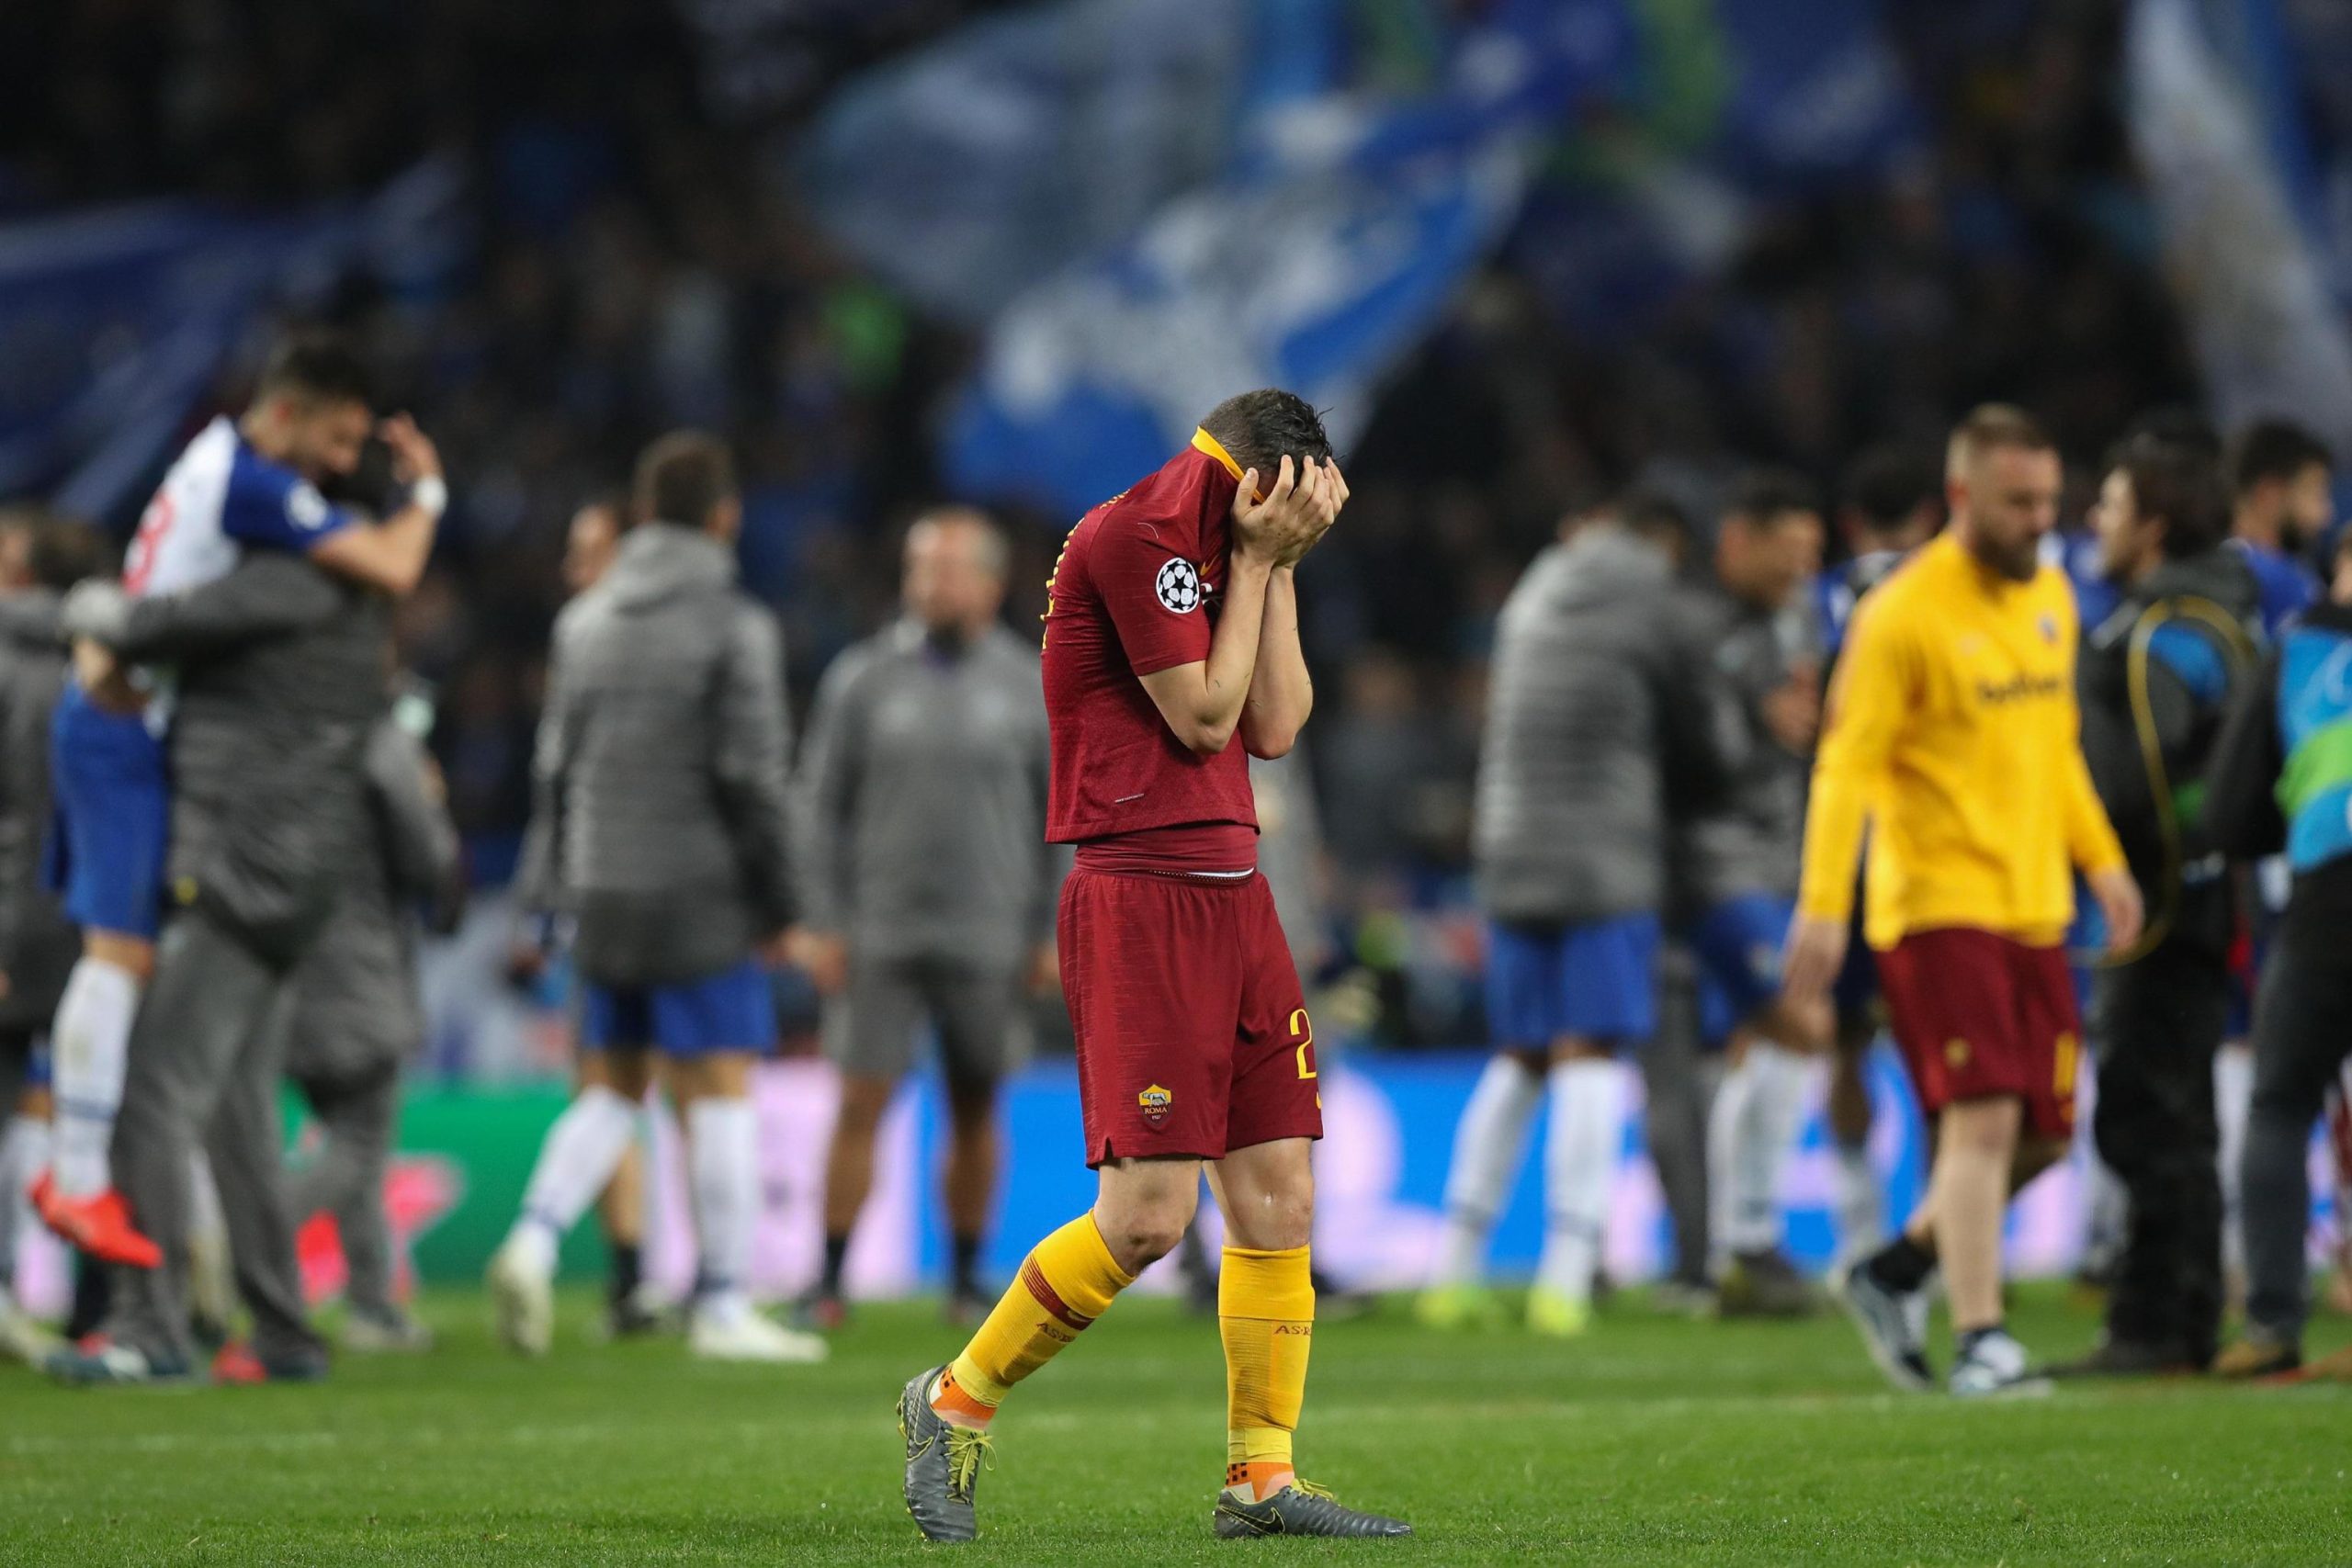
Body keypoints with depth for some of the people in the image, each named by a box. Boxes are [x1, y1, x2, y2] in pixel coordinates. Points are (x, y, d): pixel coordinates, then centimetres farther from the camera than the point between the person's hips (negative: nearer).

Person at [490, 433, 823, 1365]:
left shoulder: (585, 620, 10)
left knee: (617, 1087, 15)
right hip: (699, 893, -6)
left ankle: (535, 1238, -6)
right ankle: (724, 1306, -2)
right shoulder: (735, 627, -9)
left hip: (603, 893, 6)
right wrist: (776, 905, -5)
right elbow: (750, 775, -12)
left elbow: (556, 763, 11)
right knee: (721, 1088, -1)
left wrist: (555, 887, 16)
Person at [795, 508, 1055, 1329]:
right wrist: (824, 924, -3)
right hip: (879, 938, -1)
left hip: (987, 943, 1)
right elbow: (823, 806, 4)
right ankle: (829, 1283, -1)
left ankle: (967, 1277, 16)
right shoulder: (862, 678, 2)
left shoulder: (1025, 685, 4)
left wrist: (1046, 933, 4)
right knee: (860, 1106, -5)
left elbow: (1052, 817, 8)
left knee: (975, 1113, 5)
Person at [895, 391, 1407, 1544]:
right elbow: (1204, 717, -11)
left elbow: (1275, 728, 11)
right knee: (1150, 1210, -14)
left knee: (1277, 1190, 4)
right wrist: (1257, 561, -4)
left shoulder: (1219, 546, 18)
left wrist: (1278, 568, 7)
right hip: (1142, 895, -9)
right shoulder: (1135, 533, -10)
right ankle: (954, 1404, 3)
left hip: (1232, 890, 9)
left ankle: (1263, 1476, 9)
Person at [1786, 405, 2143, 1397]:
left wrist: (2101, 861, 19)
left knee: (2044, 1131, 7)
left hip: (2033, 905, 8)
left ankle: (1896, 1274, 24)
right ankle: (1979, 1343, -11)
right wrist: (1823, 905, -19)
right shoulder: (1903, 616, -11)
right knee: (1982, 1121, -14)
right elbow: (1847, 764, -13)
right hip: (1937, 905, -8)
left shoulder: (2051, 598, 13)